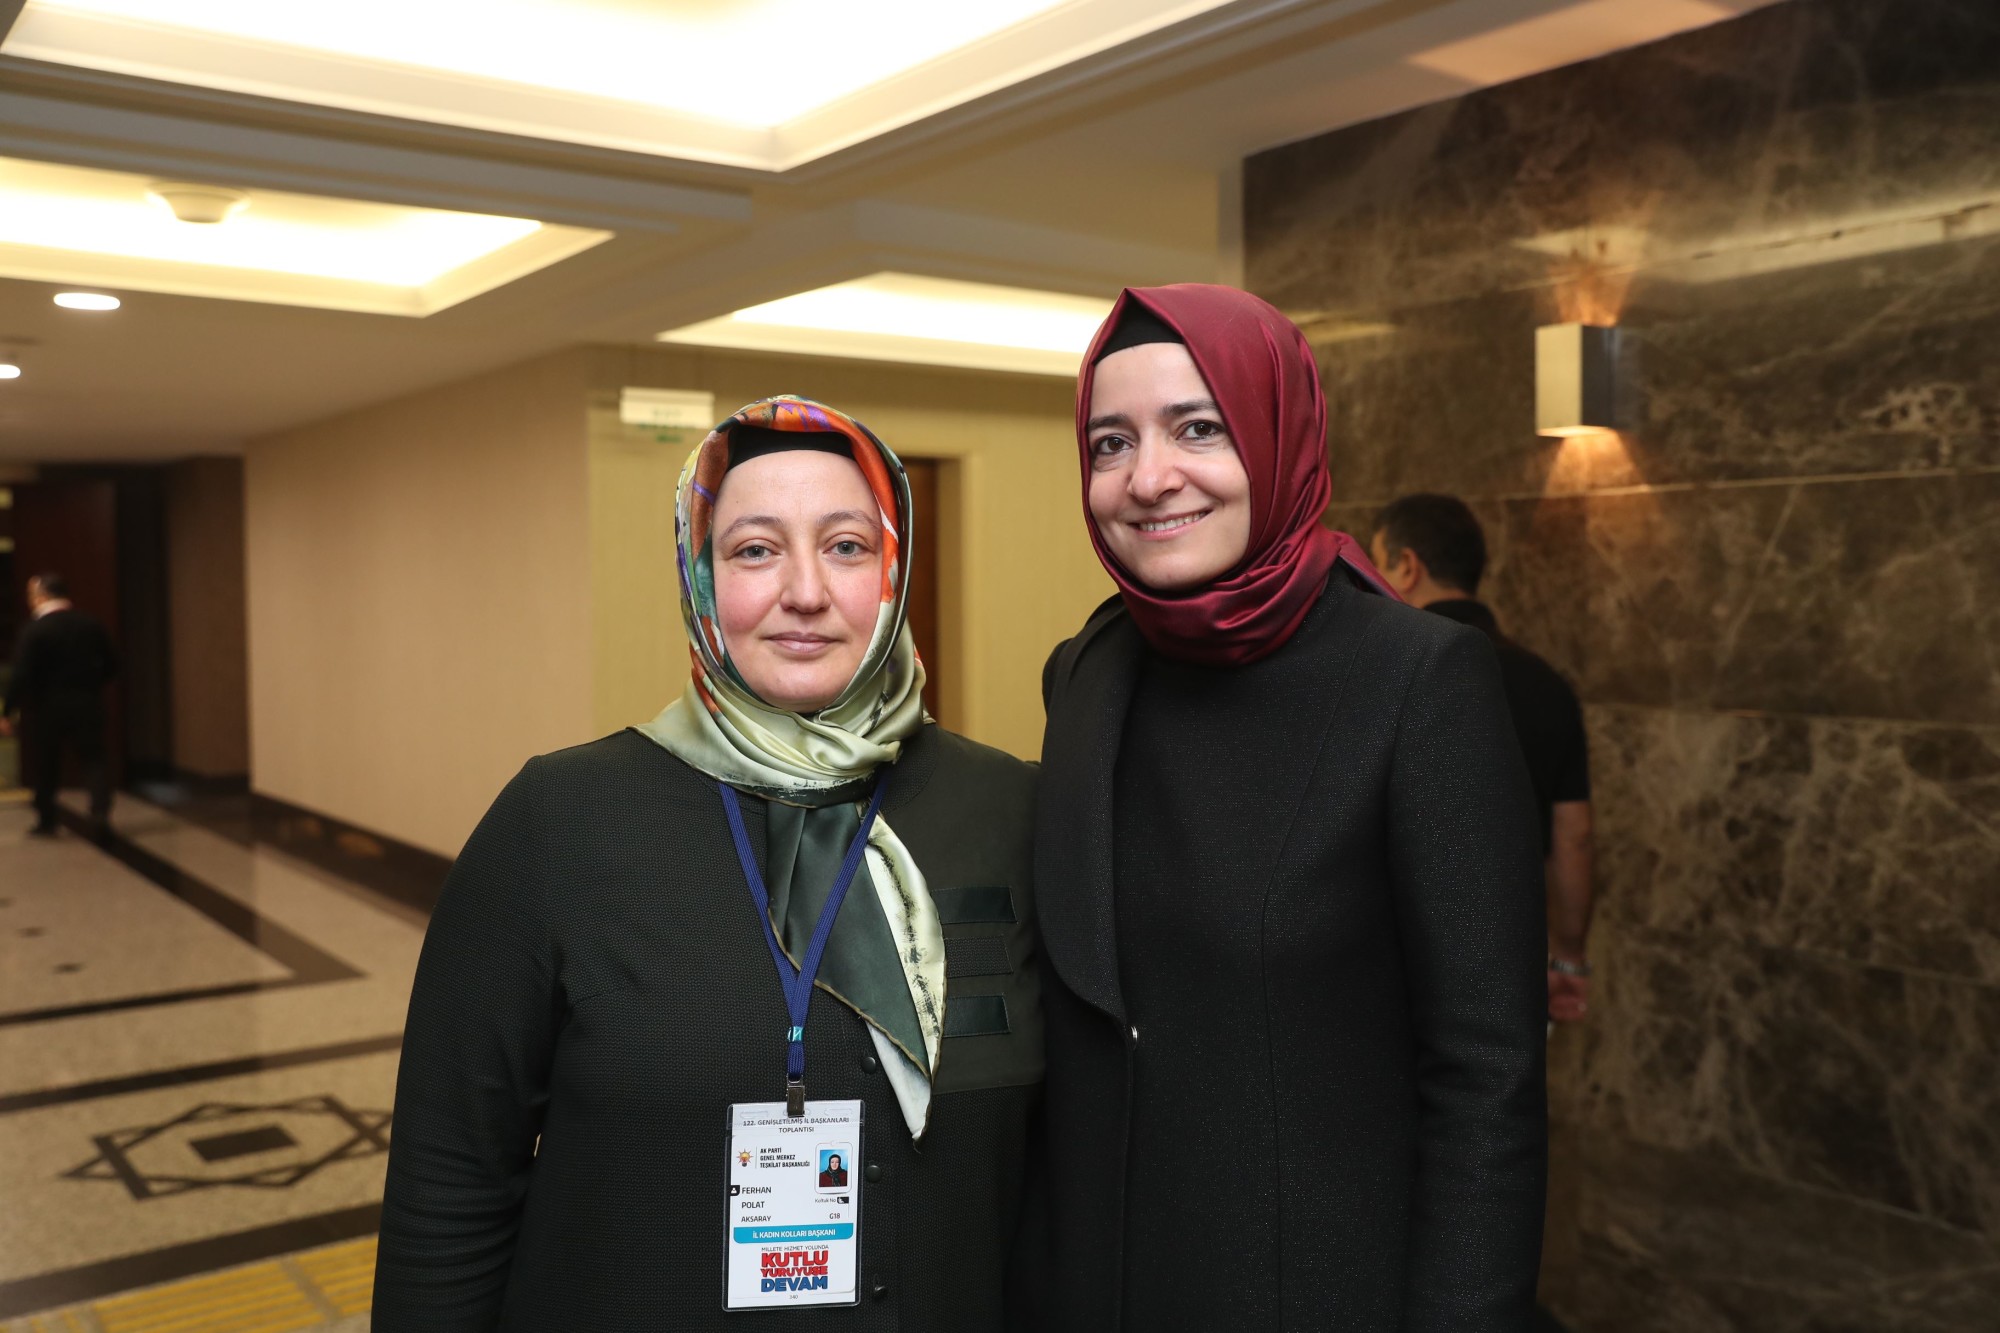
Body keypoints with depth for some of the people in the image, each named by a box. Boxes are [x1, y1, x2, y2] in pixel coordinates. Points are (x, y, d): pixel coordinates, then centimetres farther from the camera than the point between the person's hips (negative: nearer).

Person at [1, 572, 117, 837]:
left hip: (46, 708, -3)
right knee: (92, 757, 9)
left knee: (45, 766, 10)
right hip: (87, 706, 3)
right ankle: (101, 808, -12)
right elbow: (111, 664, 5)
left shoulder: (33, 630, -13)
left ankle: (46, 821, 19)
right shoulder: (91, 624, 1)